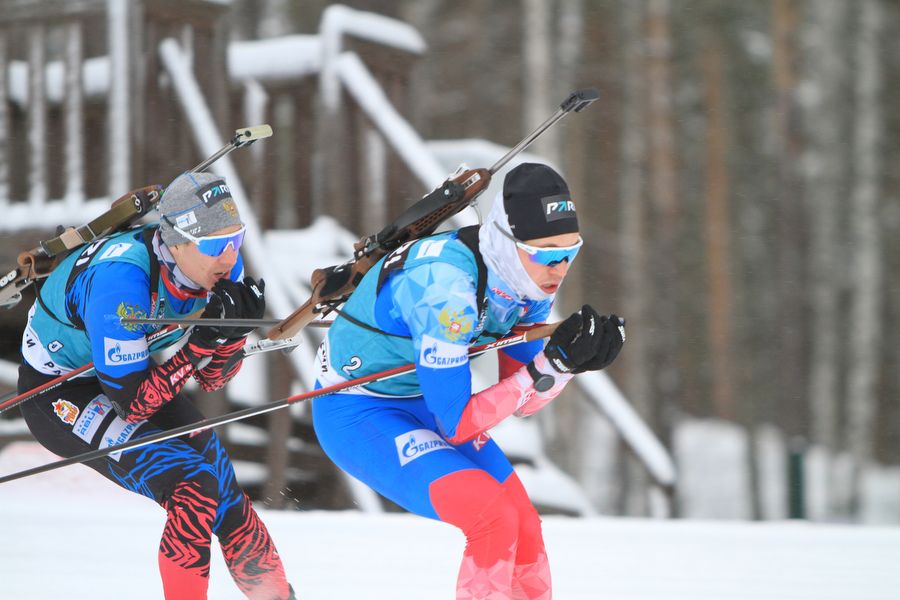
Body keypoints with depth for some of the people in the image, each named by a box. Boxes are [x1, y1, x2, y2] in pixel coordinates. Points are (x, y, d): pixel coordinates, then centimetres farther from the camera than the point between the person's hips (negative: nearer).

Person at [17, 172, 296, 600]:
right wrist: (204, 338, -39)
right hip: (57, 392, -7)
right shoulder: (119, 280, -36)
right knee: (193, 489, -22)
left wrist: (234, 327, -26)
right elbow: (131, 404, -32)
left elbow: (212, 381, -7)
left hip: (137, 372, 7)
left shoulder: (220, 265, -16)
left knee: (223, 492, 0)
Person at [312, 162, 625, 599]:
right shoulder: (446, 288, -34)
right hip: (358, 411, -8)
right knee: (494, 518, -23)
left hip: (426, 403, 8)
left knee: (523, 529, 4)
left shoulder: (532, 276, -10)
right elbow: (456, 425, -29)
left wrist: (577, 362, -20)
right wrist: (553, 364, -33)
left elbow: (521, 402, 0)